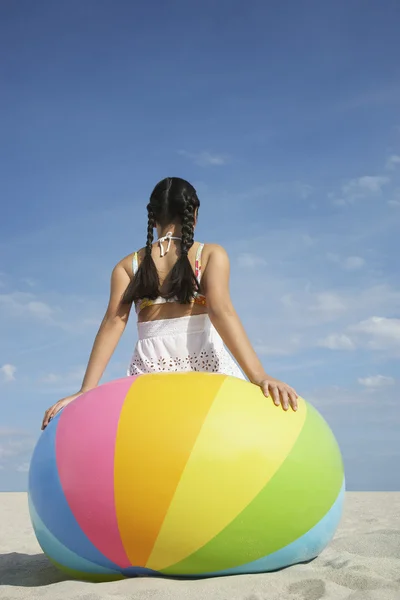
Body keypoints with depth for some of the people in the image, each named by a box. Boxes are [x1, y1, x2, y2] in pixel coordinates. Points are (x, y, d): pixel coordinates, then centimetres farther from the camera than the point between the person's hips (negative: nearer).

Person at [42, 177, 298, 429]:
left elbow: (113, 322, 3)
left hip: (150, 369, 3)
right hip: (204, 362, -2)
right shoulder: (212, 254, 9)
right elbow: (221, 311, -8)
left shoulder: (128, 265, 16)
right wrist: (259, 376, -18)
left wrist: (86, 390, -3)